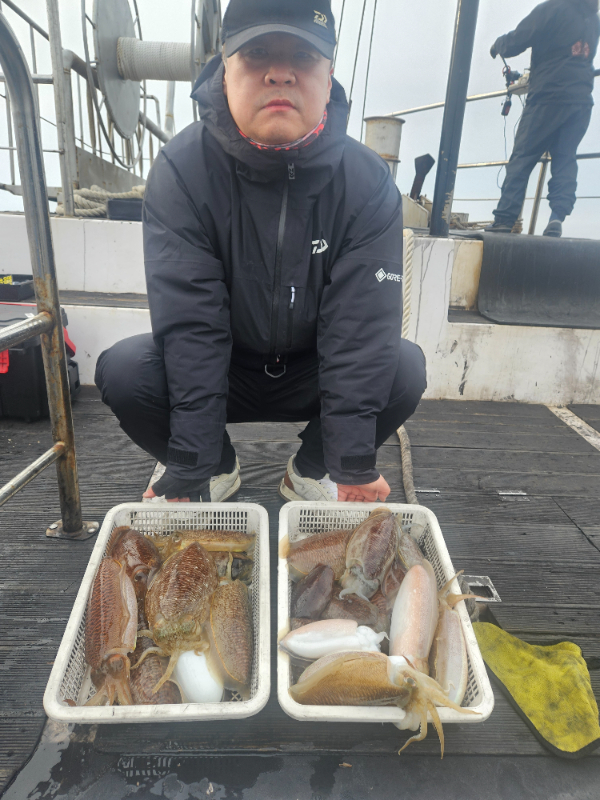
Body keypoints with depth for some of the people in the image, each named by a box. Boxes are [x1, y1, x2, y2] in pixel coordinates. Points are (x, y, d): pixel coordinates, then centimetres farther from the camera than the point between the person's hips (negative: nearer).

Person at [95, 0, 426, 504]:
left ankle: (309, 470, 3)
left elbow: (361, 325, -22)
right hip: (222, 368, 0)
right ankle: (219, 468, 4)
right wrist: (186, 476, -28)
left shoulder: (369, 183, -14)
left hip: (314, 375, 1)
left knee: (405, 367, -23)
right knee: (123, 369, -25)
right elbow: (190, 324, -25)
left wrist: (355, 467, -26)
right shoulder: (181, 172, -16)